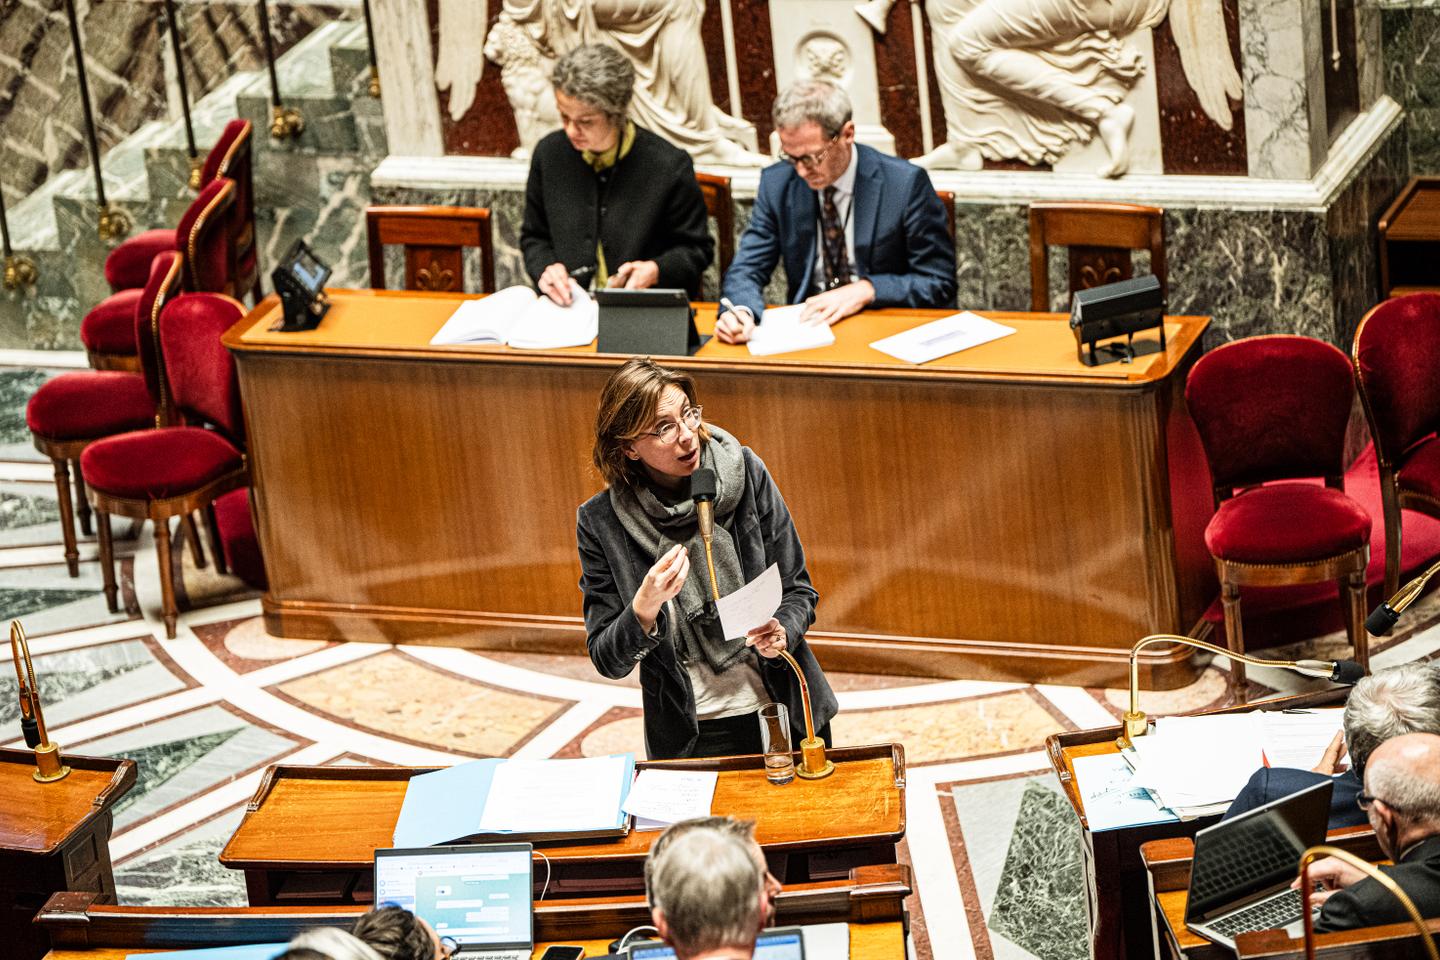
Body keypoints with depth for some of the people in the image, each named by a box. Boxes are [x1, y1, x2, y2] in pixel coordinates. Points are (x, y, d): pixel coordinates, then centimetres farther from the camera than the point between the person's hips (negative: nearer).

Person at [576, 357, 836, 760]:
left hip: (782, 712, 1)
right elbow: (608, 661, -5)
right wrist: (645, 608, -24)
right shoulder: (602, 522, -8)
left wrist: (781, 633, -17)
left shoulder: (745, 473, -5)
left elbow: (798, 590, 4)